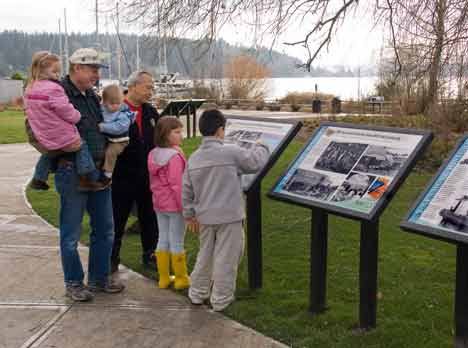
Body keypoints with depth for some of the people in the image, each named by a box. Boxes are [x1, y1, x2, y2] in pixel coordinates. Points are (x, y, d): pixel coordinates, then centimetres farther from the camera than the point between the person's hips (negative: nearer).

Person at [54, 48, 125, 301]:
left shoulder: (92, 96, 13)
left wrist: (107, 155, 12)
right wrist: (62, 158, -13)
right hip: (72, 173, -8)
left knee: (104, 229, 15)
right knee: (71, 233, 5)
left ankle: (99, 278, 29)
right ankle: (74, 283, 20)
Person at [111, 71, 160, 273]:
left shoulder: (151, 112, 11)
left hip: (147, 175, 5)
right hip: (123, 175, -5)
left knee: (149, 218, 14)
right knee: (117, 219, 7)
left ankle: (150, 254, 29)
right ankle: (112, 257, 21)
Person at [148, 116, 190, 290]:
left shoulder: (153, 154, 5)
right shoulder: (175, 156, -20)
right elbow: (177, 184, -22)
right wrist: (185, 207, -17)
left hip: (159, 205, 8)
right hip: (174, 205, -8)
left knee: (163, 240, 14)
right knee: (177, 243, 3)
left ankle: (163, 278, 22)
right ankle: (181, 279, 14)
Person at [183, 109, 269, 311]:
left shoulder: (193, 158, 3)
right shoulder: (232, 153, -14)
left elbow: (186, 190, 6)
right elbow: (255, 163, -5)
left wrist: (189, 215, 15)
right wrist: (259, 147, 15)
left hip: (205, 217, 6)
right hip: (229, 217, -6)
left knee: (205, 256, 20)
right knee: (226, 258, 5)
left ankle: (197, 294, 29)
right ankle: (221, 300, 14)